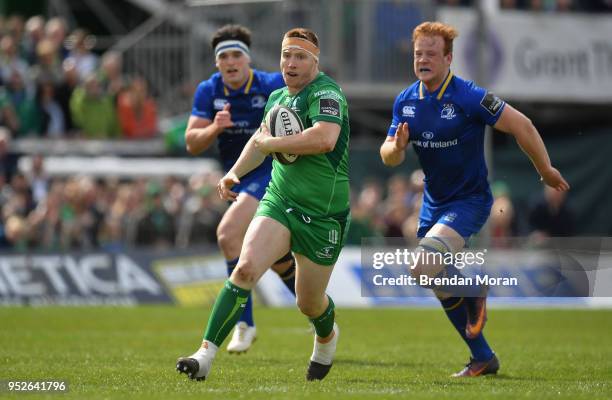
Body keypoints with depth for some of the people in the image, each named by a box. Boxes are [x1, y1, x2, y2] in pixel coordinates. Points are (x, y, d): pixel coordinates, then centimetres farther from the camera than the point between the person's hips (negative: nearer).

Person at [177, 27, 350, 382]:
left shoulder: (326, 93, -16)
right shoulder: (277, 97, 9)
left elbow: (325, 139, -37)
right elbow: (261, 138, 30)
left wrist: (269, 144, -25)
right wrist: (235, 172, 16)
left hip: (324, 216, -5)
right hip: (279, 202, 5)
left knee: (309, 303, 9)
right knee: (246, 268, -20)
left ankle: (327, 337, 47)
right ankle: (206, 355, -25)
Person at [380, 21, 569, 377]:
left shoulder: (469, 97, -20)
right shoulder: (406, 101, -1)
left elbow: (521, 126, -14)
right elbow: (388, 156, 1)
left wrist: (546, 170, -5)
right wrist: (397, 147, -24)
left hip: (469, 201, -7)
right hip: (434, 202, 7)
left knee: (425, 265, -28)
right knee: (444, 291, 11)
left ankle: (475, 294, 2)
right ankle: (483, 358, 25)